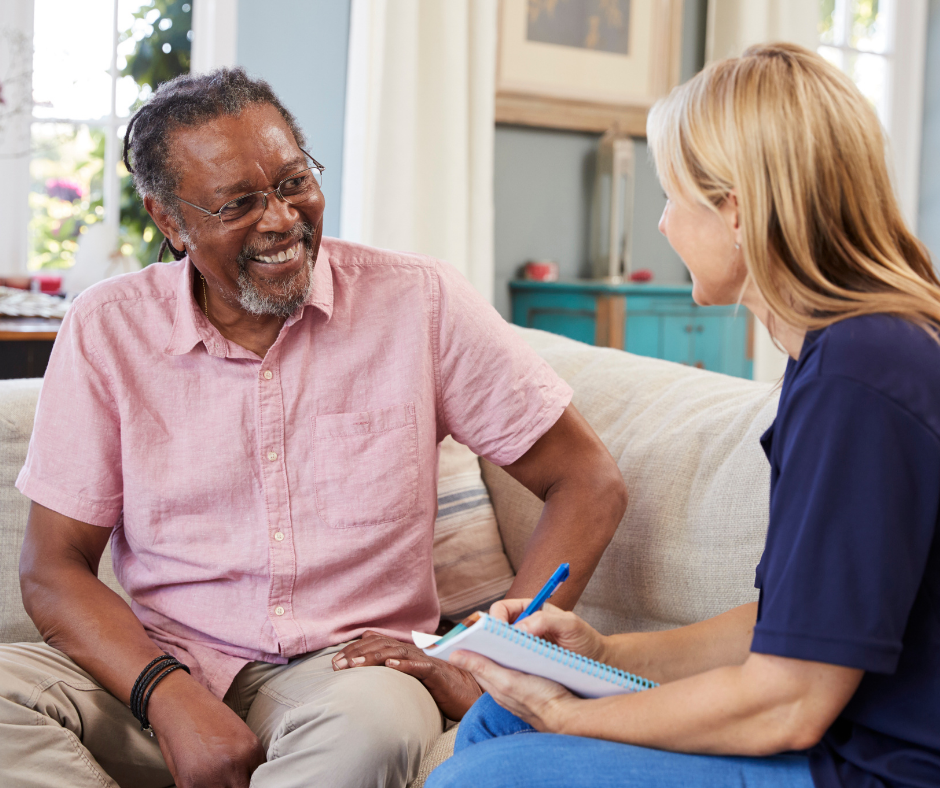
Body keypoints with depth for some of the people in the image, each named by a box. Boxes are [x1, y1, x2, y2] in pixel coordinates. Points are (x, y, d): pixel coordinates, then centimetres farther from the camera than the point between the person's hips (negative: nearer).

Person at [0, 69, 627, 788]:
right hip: (162, 667, 2)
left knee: (369, 723, -37)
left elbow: (591, 485, 0)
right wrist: (169, 697, -18)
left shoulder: (419, 302, -3)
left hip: (345, 665, -1)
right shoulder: (107, 330, 1)